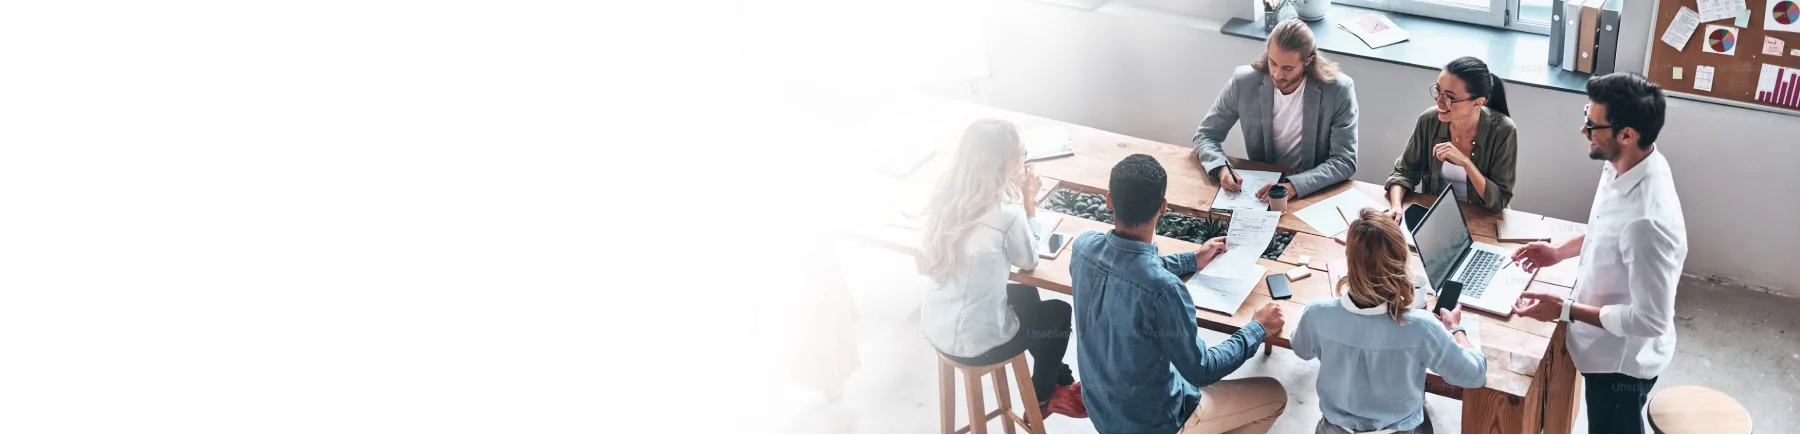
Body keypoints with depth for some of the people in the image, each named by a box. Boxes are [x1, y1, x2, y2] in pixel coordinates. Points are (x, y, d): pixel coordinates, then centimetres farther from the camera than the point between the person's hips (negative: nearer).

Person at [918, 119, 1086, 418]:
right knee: (1059, 313, 21)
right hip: (975, 343, -7)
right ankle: (1041, 399, 41)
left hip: (935, 328, 7)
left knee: (1026, 296, 31)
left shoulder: (947, 195, -7)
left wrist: (1013, 195, 4)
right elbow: (1029, 262, -7)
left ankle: (1059, 378, 49)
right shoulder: (1006, 216, -27)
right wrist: (1028, 201, -4)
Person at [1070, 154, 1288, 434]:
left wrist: (1192, 260, 18)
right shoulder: (1163, 289, -35)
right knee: (1274, 396, 11)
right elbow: (1200, 372, -20)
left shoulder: (1084, 246, -14)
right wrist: (1258, 329, -7)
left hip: (1100, 406, 6)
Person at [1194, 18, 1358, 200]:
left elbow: (1345, 161, -14)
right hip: (1260, 185, 1)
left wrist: (1293, 186, -29)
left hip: (1315, 192, -1)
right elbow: (1205, 135, 2)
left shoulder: (1338, 90, -15)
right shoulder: (1243, 82, -9)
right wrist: (1221, 168, -19)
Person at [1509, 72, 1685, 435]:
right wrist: (1560, 251, 3)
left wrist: (1565, 310, -26)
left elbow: (1650, 319, -31)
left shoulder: (1648, 219, -38)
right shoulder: (1622, 168, -10)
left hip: (1623, 359, -8)